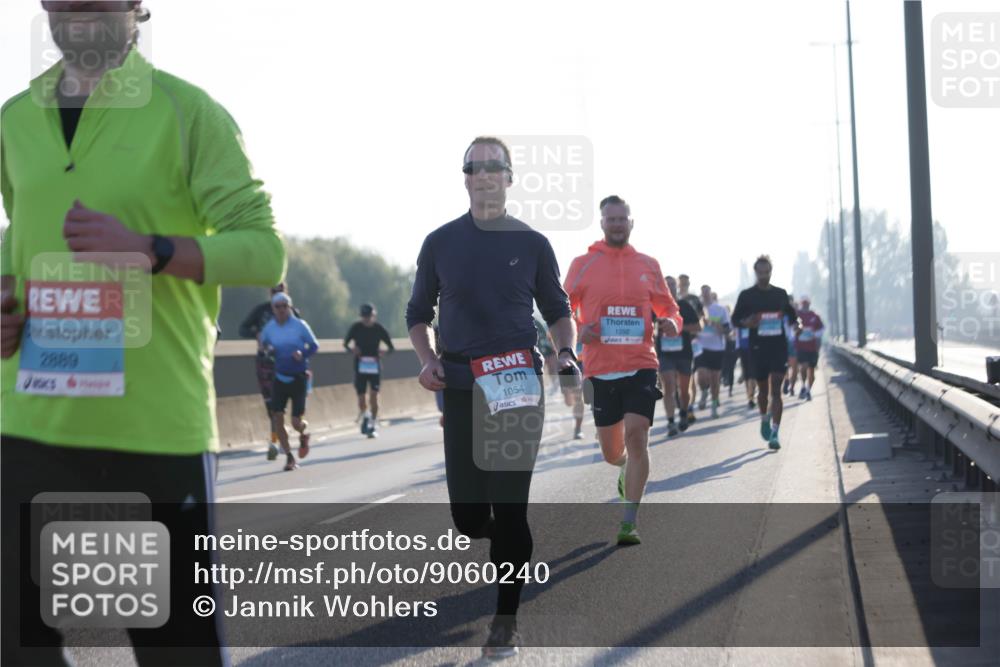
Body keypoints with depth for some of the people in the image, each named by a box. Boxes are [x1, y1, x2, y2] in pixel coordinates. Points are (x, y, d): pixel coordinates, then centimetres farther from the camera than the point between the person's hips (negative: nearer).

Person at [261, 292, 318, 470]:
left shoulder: (300, 325, -7)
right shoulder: (269, 328, 1)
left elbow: (314, 345, 1)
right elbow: (263, 343, 16)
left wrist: (303, 354, -18)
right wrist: (268, 349, -7)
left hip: (299, 378, -3)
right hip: (280, 377, 3)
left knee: (296, 422, -4)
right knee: (277, 419, -7)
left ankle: (304, 433, 35)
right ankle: (289, 457, 8)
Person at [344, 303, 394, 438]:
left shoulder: (379, 329, -2)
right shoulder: (356, 328, -2)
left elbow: (391, 348, 2)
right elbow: (345, 343, 6)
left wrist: (384, 352, -22)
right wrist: (351, 350, -17)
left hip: (375, 366, -1)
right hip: (360, 366, 1)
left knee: (374, 396, -9)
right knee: (361, 398, 0)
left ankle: (373, 426, -2)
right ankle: (365, 416, 30)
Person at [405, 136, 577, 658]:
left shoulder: (532, 243, 6)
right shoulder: (440, 242, 7)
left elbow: (557, 311, 15)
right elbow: (418, 313, 15)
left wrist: (566, 353, -5)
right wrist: (426, 359, -3)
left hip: (519, 386, -2)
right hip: (460, 386, 2)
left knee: (509, 506, -6)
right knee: (468, 513, 0)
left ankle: (506, 621, 4)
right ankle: (503, 546, 36)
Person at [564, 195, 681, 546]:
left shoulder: (648, 265, 9)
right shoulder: (583, 265, 4)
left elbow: (668, 308, 18)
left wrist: (671, 323, -5)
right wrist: (577, 330, -12)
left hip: (641, 366, 0)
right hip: (600, 369, 0)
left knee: (636, 435, -16)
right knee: (611, 452, 6)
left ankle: (629, 522, -11)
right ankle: (625, 467, 45)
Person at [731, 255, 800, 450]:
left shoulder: (781, 294, 9)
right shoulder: (747, 295, 3)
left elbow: (791, 315, 20)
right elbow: (735, 319, 4)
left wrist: (794, 323, -2)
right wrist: (747, 323, -17)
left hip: (779, 348, 0)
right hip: (758, 348, 0)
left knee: (775, 390, -9)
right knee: (763, 389, 12)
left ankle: (774, 433, -13)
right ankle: (764, 419, 40)